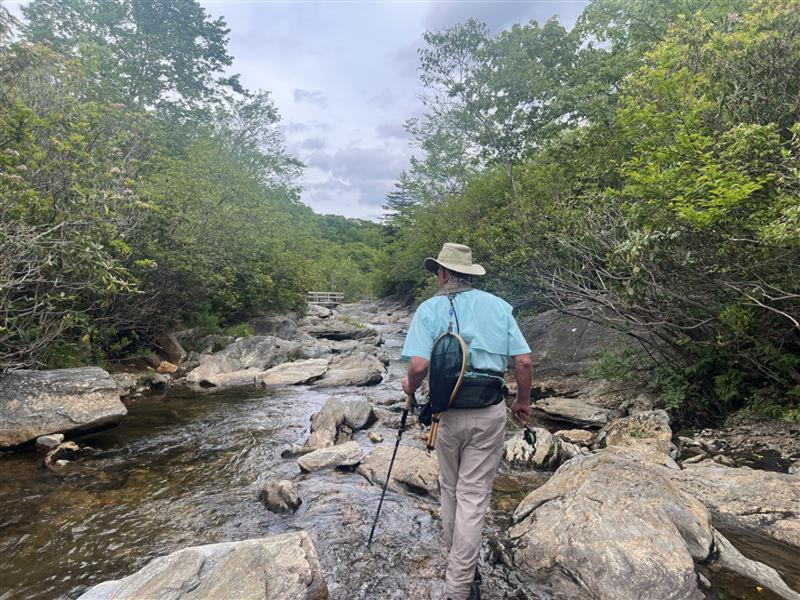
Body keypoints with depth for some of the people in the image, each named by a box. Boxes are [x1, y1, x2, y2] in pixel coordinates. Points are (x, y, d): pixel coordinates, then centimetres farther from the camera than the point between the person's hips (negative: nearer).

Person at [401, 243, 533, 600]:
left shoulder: (430, 309, -4)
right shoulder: (499, 306, 3)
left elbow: (418, 365, -16)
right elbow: (524, 362, -1)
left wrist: (410, 386, 5)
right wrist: (523, 401, 13)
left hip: (448, 412, 0)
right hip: (490, 412, 1)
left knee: (450, 489, 20)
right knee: (473, 495, 7)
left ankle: (459, 564, 39)